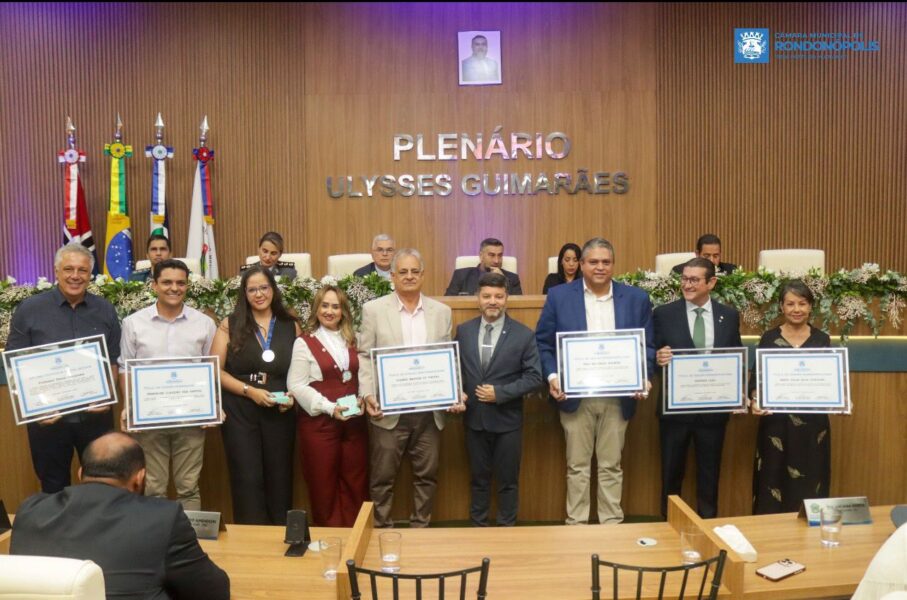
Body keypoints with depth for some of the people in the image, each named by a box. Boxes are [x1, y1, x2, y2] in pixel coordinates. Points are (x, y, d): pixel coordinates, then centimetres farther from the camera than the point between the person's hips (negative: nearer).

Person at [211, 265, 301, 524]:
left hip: (280, 414, 2)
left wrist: (293, 396, -9)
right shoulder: (230, 325, 0)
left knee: (279, 480, 10)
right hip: (239, 413, -1)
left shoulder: (291, 327, 5)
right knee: (247, 481, 1)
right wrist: (250, 391, -14)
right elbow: (216, 370, -3)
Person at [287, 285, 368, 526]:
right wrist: (329, 408, -17)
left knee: (356, 482, 8)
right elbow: (297, 385, -10)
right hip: (319, 422, -4)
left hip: (354, 421, 4)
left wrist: (362, 400, -5)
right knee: (324, 484, 4)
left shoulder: (352, 340, 11)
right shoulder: (304, 342, -4)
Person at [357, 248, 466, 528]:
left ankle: (420, 527, 30)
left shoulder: (441, 311, 7)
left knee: (427, 475, 12)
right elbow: (364, 356, -1)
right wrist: (368, 395, -14)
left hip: (430, 411, 3)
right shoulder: (373, 309, 0)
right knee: (382, 477, 7)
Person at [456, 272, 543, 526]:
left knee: (507, 480, 10)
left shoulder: (524, 334, -7)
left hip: (507, 419, -2)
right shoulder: (463, 331, 2)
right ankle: (477, 527, 32)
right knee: (478, 478, 16)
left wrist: (500, 393, -17)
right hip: (474, 418, 3)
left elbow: (534, 377, -10)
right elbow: (455, 368, 9)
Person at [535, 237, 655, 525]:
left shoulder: (637, 298, 3)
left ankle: (612, 525, 26)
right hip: (575, 395, -1)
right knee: (577, 466, 10)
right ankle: (576, 525, 23)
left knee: (612, 466, 12)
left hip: (618, 397, 1)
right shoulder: (559, 296, -2)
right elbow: (543, 342, 0)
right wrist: (552, 376, -13)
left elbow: (647, 345, 6)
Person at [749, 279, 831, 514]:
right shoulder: (769, 338, 0)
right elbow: (756, 378, 0)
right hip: (776, 422, -1)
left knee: (809, 485, 7)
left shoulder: (822, 340, 5)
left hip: (812, 423, 2)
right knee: (772, 481, 1)